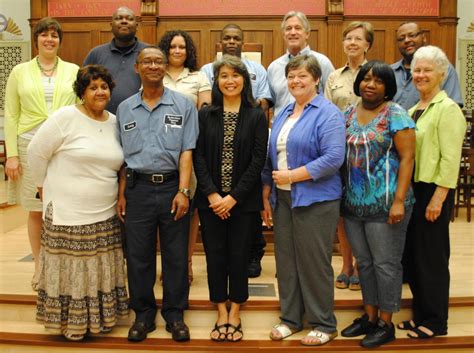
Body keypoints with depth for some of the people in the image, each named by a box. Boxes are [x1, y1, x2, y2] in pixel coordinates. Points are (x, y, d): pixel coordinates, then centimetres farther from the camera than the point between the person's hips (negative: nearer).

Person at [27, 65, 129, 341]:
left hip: (106, 216, 5)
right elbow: (37, 152, -5)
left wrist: (118, 195, 12)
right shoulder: (65, 117, -9)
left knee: (100, 271, 14)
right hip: (68, 215, -5)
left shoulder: (115, 123, 7)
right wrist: (46, 186, 2)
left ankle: (100, 317, 30)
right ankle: (72, 322, 22)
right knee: (72, 270, 5)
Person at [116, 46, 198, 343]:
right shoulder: (125, 109, 10)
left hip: (172, 187, -2)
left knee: (176, 256, 5)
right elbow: (123, 156, 11)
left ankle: (175, 315, 20)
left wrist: (183, 191, -11)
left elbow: (187, 151, -3)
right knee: (138, 256, 7)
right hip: (138, 188, 2)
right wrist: (121, 194, 6)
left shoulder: (183, 105, 2)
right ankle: (143, 315, 23)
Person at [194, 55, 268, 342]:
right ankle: (221, 315, 22)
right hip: (211, 200, 2)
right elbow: (198, 157, -1)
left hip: (243, 200, -1)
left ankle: (235, 315, 22)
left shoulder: (257, 116, -1)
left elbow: (258, 160, -7)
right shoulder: (205, 115, 4)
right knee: (215, 255, 7)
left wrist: (233, 197, -12)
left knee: (239, 255, 6)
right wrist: (211, 194, -11)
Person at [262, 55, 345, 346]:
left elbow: (333, 158, -19)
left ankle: (324, 324, 18)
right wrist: (266, 196, 13)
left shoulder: (328, 114, -8)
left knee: (314, 263, 1)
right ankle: (291, 318, 27)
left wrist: (292, 175, -17)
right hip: (282, 199, 7)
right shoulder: (283, 114, 15)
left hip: (315, 200, -7)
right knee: (285, 261, 12)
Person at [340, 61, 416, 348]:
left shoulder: (395, 115, -7)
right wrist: (343, 194, 8)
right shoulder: (349, 114, 10)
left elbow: (407, 158, -11)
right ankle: (370, 317, 30)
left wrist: (399, 201, -18)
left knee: (385, 264, 5)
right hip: (354, 204, 6)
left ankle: (386, 324, 19)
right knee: (364, 262, 15)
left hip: (384, 204, -6)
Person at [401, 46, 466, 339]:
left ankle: (435, 323, 17)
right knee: (413, 255, 14)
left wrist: (438, 198, -21)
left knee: (431, 257, 2)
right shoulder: (414, 110, 14)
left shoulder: (447, 109, -10)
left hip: (433, 192, -8)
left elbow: (450, 159, -17)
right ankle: (420, 315, 28)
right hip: (411, 189, 8)